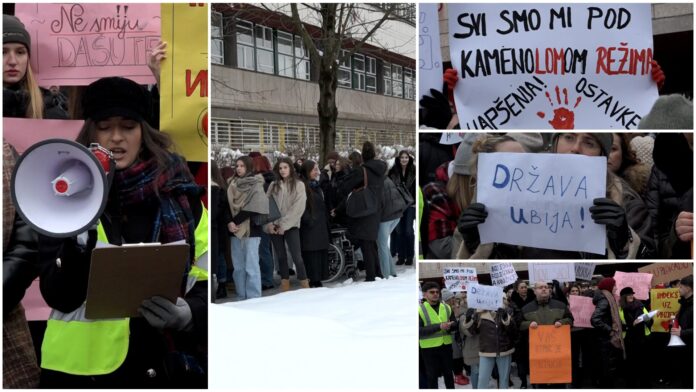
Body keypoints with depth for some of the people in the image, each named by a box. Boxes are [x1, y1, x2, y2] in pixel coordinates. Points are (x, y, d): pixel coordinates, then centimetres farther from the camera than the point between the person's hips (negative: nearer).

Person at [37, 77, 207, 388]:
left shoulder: (178, 193, 1)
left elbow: (207, 278, 5)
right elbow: (59, 297, -9)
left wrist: (189, 314, -14)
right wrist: (79, 244, -25)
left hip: (169, 367, 2)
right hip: (82, 368, -1)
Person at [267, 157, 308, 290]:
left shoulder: (299, 185, 0)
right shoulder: (273, 185, 9)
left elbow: (298, 208, -8)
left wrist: (284, 225, -12)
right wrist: (269, 223, -8)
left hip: (291, 226, -3)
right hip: (274, 227, 3)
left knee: (297, 257, -10)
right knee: (281, 257, 8)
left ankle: (305, 286, -3)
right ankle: (285, 286, 15)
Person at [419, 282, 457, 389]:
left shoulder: (446, 308, 6)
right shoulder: (420, 310, -9)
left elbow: (455, 325, 9)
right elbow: (419, 331, -19)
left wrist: (449, 326, -17)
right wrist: (439, 326, -27)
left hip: (446, 346, 4)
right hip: (429, 348, -4)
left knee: (449, 374, 16)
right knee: (432, 376, 5)